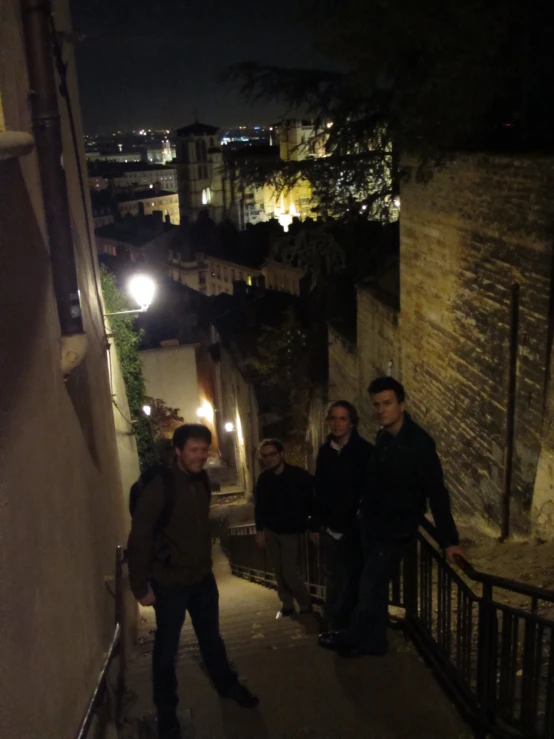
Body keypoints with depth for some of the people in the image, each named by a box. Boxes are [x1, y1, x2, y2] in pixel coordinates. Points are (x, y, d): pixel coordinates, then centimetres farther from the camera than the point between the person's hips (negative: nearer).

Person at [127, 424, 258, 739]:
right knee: (167, 647, 12)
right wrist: (141, 585, -15)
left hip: (203, 577, 6)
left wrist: (205, 563, 15)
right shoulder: (159, 486, -22)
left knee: (211, 636, 23)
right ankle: (166, 712, 31)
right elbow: (140, 538, -18)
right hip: (169, 582, -5)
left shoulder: (202, 481, -1)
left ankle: (228, 685, 44)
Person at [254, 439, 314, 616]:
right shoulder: (263, 478, -1)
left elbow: (312, 501, -11)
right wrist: (259, 530, 3)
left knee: (289, 572, -6)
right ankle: (287, 604, 24)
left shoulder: (299, 476, -14)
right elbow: (259, 506, 6)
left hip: (291, 531, -4)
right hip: (270, 531, 4)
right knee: (279, 571, 9)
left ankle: (306, 605, 14)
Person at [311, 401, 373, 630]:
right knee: (334, 579, 12)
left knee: (355, 579, 8)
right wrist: (316, 523, 9)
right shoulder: (325, 451, 4)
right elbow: (319, 490, 8)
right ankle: (334, 626, 24)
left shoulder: (365, 451, -10)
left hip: (356, 527, -4)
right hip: (331, 527, 4)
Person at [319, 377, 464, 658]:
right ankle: (374, 641, 32)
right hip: (372, 526, 7)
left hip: (396, 531, -7)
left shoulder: (419, 443, -19)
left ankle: (351, 638, 21)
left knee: (369, 588, 1)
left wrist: (449, 539, -21)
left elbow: (436, 492, -20)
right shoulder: (383, 437, 2)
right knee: (374, 586, 17)